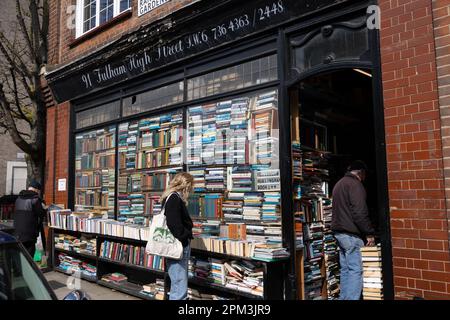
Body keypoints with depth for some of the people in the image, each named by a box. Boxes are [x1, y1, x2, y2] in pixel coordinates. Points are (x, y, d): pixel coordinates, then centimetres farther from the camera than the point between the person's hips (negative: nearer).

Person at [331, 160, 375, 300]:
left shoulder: (339, 184, 20)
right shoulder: (355, 184, -10)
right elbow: (360, 213, -17)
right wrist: (369, 233, -10)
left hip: (339, 232, 9)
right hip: (351, 234, -9)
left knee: (345, 269, 12)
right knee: (356, 270, -6)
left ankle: (344, 298, 15)